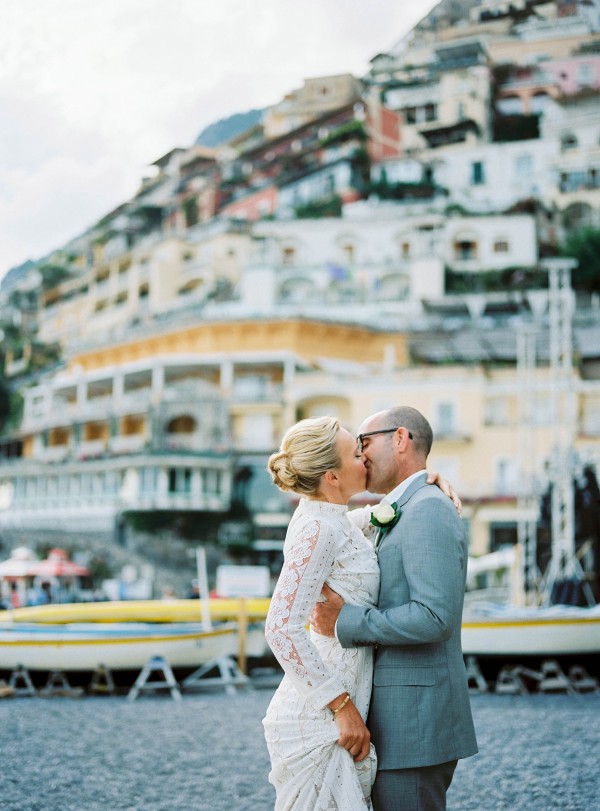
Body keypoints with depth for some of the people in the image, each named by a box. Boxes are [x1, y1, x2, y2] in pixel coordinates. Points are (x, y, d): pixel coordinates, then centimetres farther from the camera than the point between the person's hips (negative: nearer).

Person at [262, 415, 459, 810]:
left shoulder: (337, 522, 10)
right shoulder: (317, 529, -17)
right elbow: (282, 628, -24)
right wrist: (341, 705, -21)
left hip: (330, 716, 9)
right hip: (319, 719, -9)